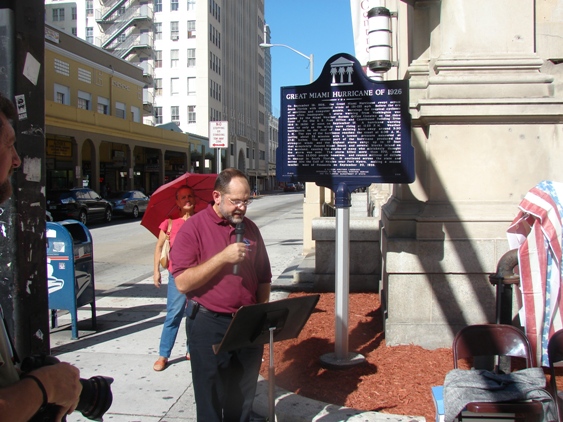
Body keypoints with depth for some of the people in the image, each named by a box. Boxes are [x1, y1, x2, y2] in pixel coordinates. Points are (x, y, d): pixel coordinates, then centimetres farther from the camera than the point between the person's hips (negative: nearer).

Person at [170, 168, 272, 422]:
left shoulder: (250, 228, 8)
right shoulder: (194, 227, -9)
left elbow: (263, 278, 16)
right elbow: (182, 282, -17)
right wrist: (223, 258, -22)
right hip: (209, 325, -4)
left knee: (243, 399, 16)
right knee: (211, 401, 8)